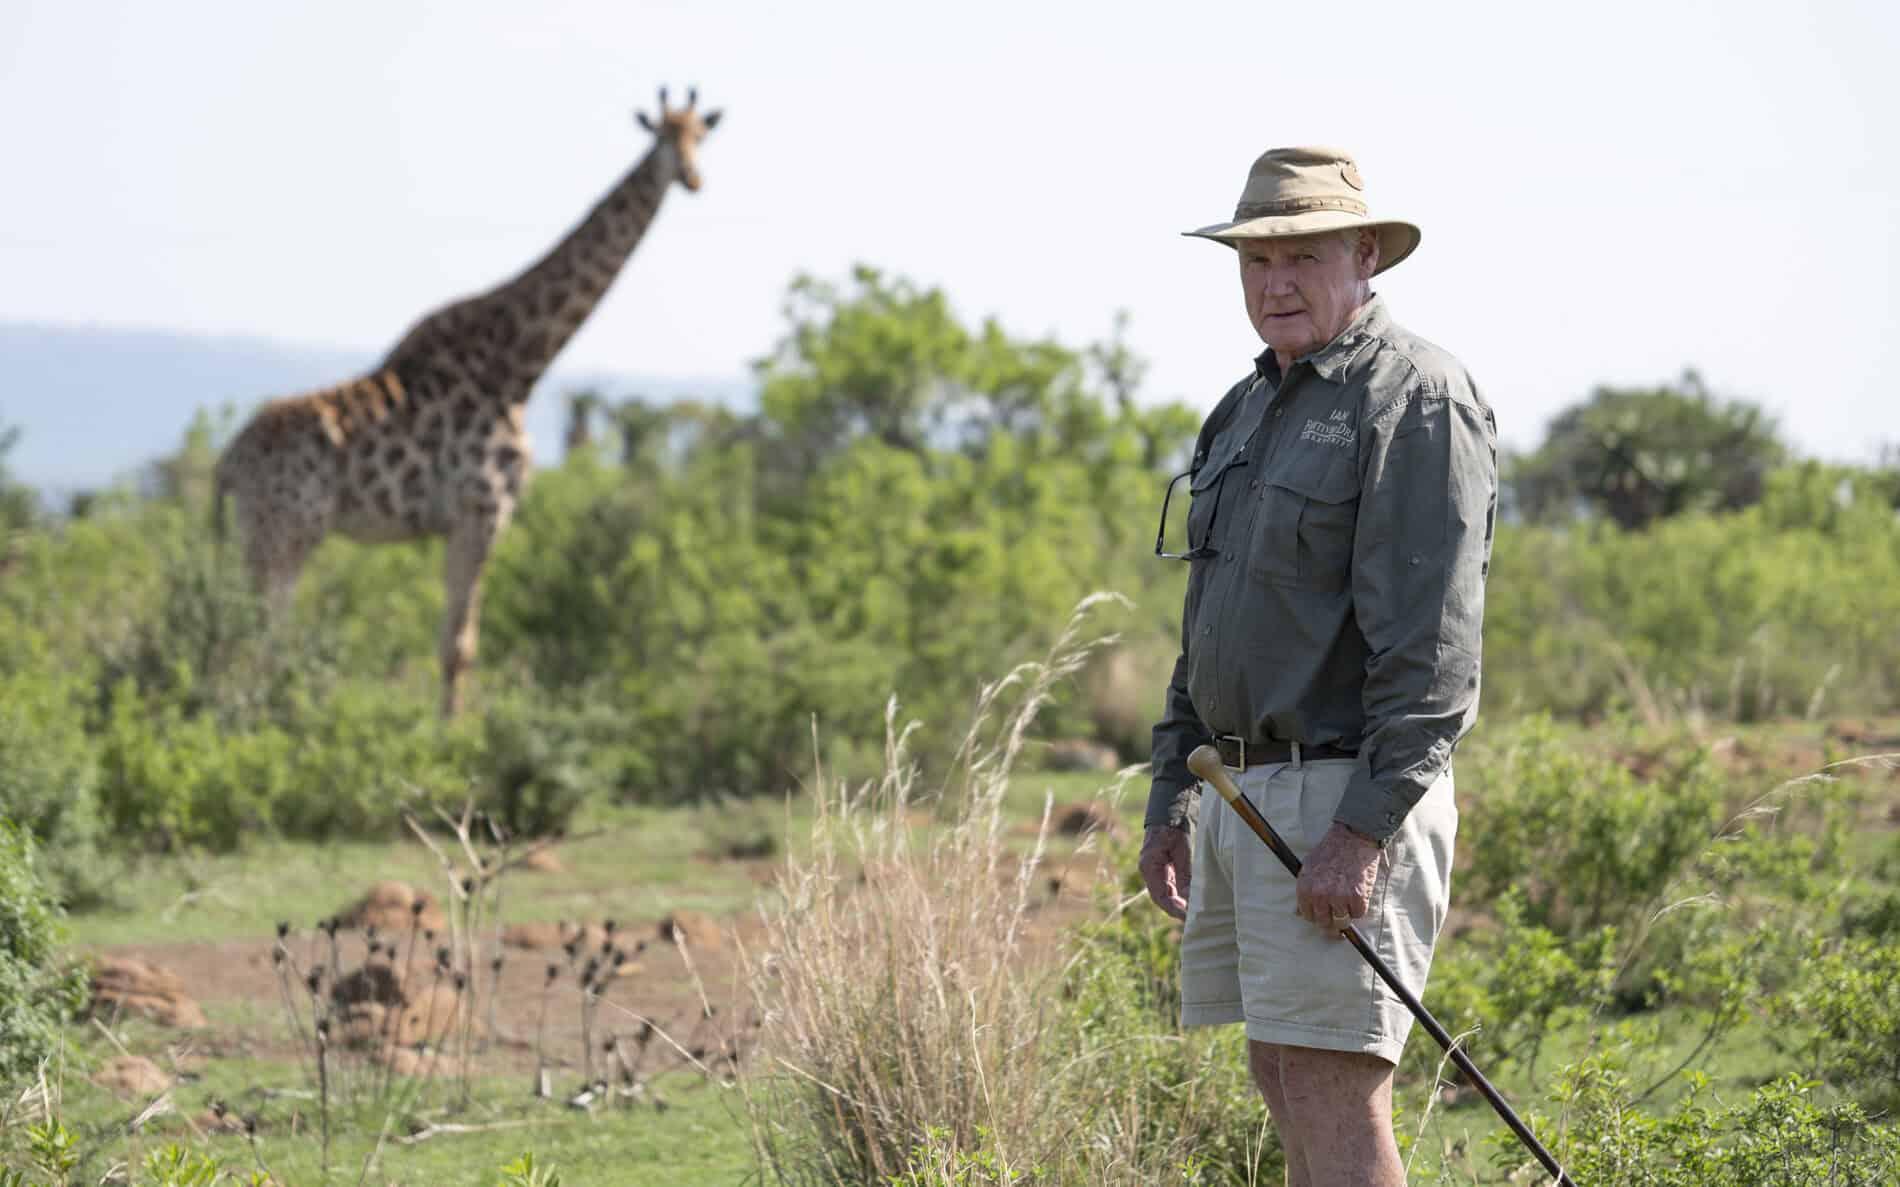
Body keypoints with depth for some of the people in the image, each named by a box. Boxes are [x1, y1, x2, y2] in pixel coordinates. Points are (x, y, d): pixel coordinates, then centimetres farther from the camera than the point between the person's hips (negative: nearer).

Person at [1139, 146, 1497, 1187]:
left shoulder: (1414, 398, -10)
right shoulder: (1248, 408, 18)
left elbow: (1432, 641, -18)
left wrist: (1364, 827, -24)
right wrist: (1169, 796, 19)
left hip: (1349, 798, -9)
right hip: (1246, 796, 9)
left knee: (1334, 1097, -13)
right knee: (1283, 1082, 11)